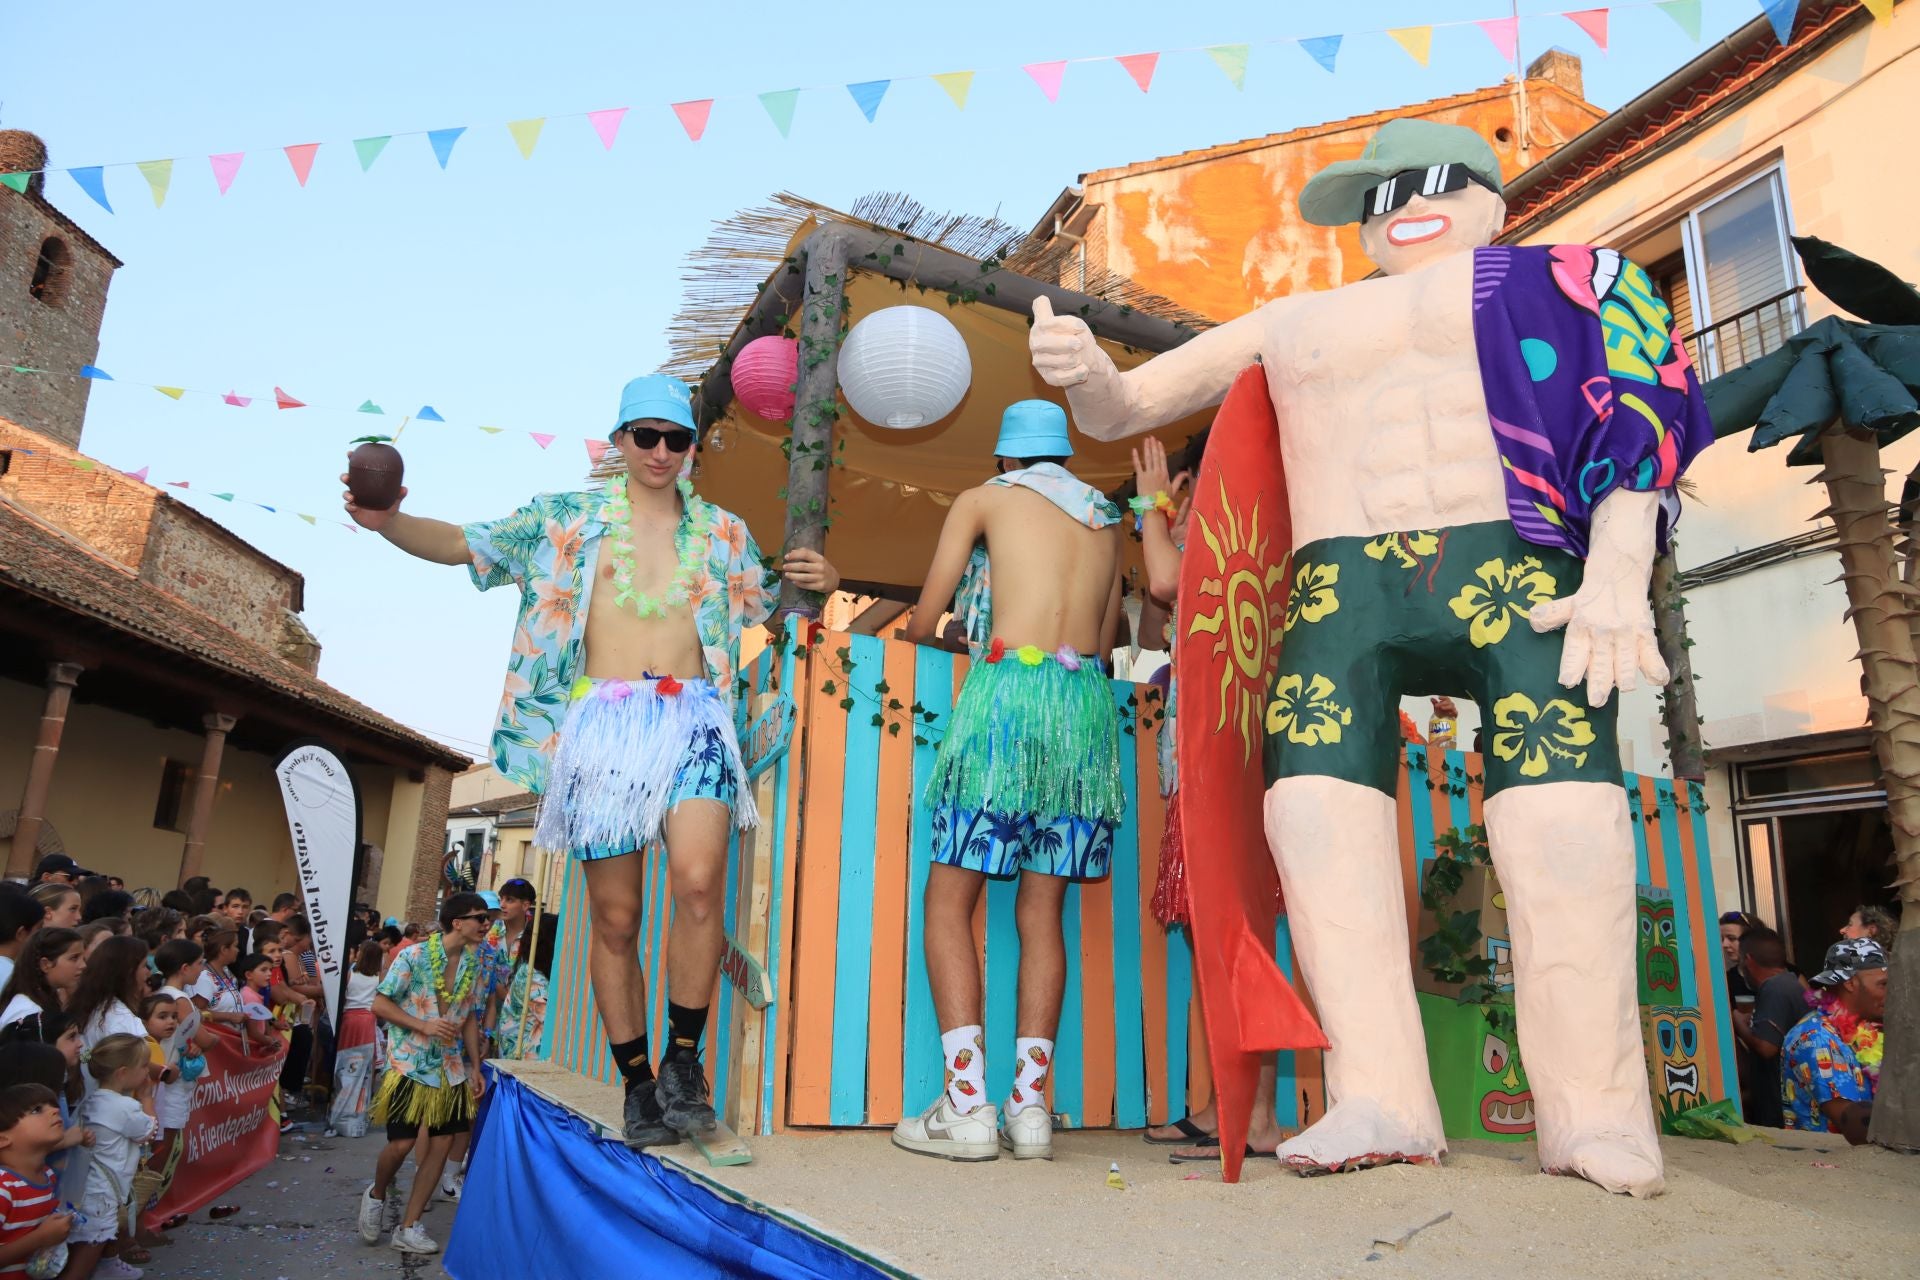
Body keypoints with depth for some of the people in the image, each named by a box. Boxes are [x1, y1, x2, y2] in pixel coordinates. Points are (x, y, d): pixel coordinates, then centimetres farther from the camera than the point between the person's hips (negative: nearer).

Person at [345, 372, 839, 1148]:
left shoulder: (722, 531, 17)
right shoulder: (567, 518, 13)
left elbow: (773, 601, 27)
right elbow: (458, 544, 12)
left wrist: (820, 581, 6)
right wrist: (388, 522, -7)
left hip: (693, 719, 0)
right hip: (601, 723, 0)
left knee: (698, 880, -23)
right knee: (615, 916, 0)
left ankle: (684, 1059, -4)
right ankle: (639, 1085, 15)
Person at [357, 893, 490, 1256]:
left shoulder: (474, 963, 2)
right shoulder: (414, 957, -15)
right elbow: (380, 1004, -11)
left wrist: (475, 1066, 6)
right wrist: (424, 1026, -22)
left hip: (450, 1067, 5)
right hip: (409, 1064, -5)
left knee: (442, 1143, 3)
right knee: (402, 1143, -4)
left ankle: (409, 1227, 15)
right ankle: (376, 1195, 29)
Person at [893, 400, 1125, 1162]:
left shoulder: (984, 499, 11)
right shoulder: (1108, 522, 23)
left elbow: (921, 624, 11)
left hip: (1008, 690, -4)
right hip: (1088, 701, 5)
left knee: (949, 903, 0)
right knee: (1041, 914, 6)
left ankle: (967, 1105, -7)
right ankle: (1029, 1105, 3)